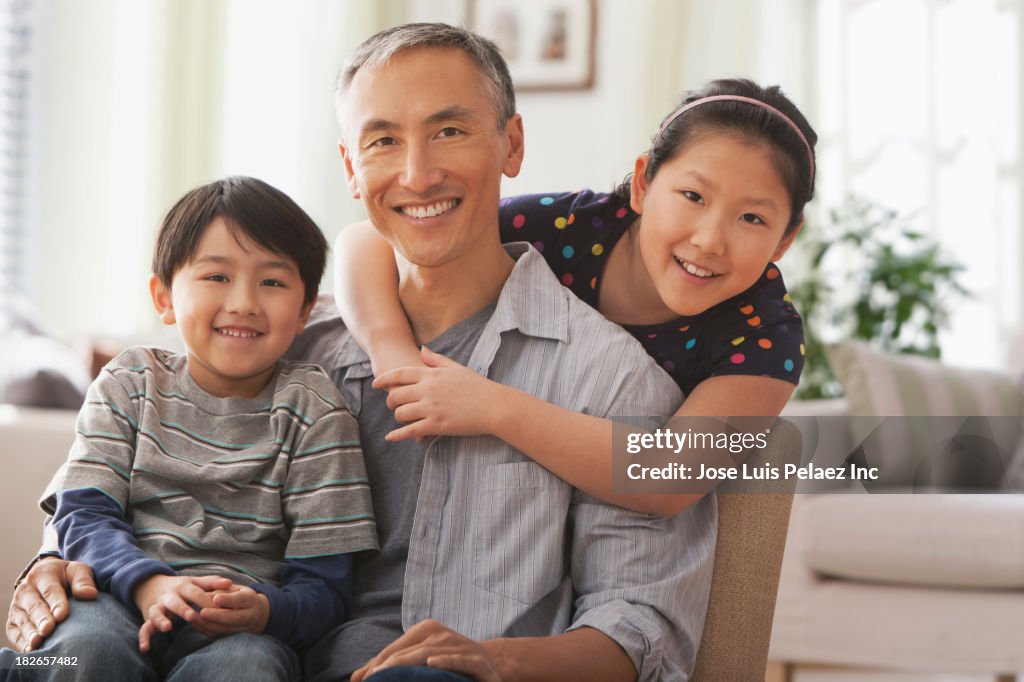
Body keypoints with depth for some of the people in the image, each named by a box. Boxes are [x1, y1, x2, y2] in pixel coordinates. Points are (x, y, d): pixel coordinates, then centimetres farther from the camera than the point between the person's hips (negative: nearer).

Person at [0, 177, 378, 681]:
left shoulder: (314, 412, 5)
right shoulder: (129, 386, 12)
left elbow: (324, 587, -1)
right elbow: (83, 515, -1)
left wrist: (265, 611, -24)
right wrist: (149, 584, -22)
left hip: (243, 627, 0)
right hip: (121, 603, 0)